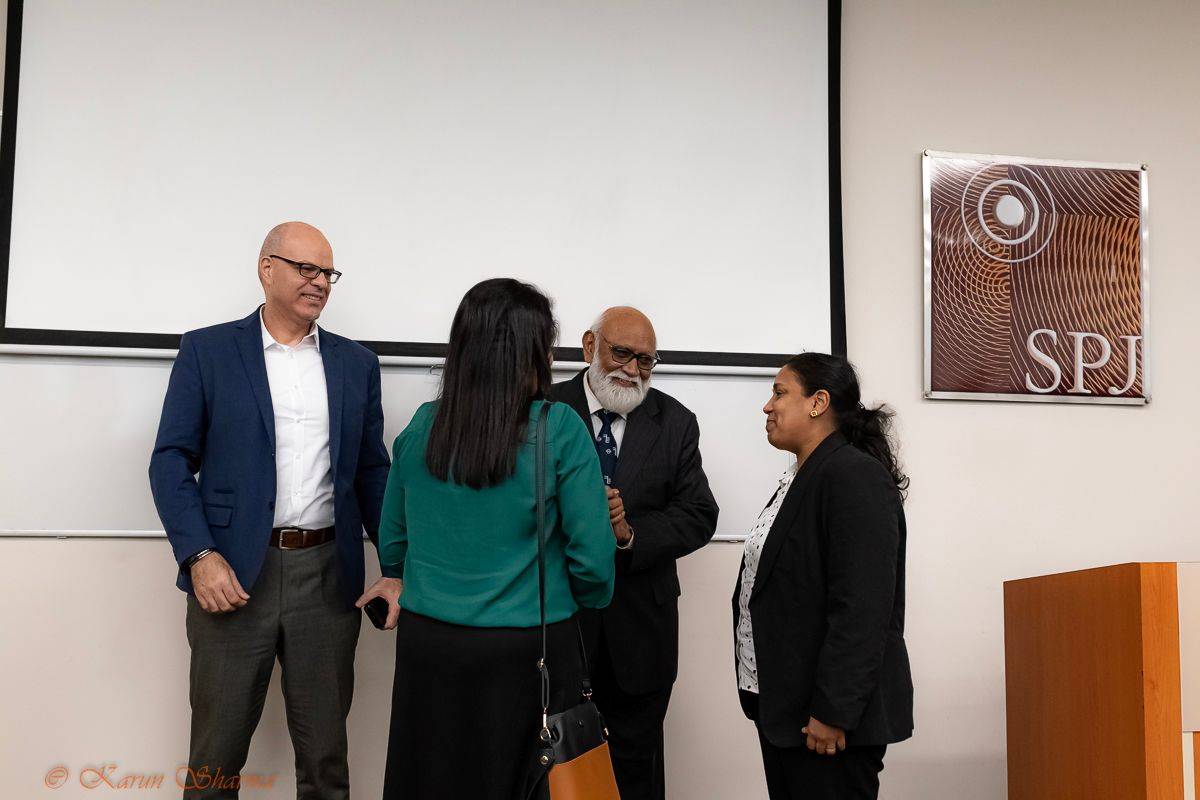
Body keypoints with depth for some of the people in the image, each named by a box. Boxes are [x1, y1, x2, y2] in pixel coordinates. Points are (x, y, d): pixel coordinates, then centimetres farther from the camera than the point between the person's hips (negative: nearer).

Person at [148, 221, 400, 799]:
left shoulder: (356, 363, 12)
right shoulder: (207, 351, 3)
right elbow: (172, 461, -1)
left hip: (328, 576, 2)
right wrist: (199, 556, -14)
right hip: (233, 575, -2)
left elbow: (373, 471, 13)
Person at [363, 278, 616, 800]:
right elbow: (592, 554, -10)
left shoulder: (421, 428, 1)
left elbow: (391, 542, 9)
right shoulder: (559, 430, -11)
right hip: (528, 649, -4)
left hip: (426, 644, 4)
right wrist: (589, 601, 11)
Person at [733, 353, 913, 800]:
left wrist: (832, 712, -22)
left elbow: (862, 608, -21)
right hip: (781, 704, 9)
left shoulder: (856, 477, -15)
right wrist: (767, 695, 17)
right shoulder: (799, 479, 14)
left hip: (827, 712, -9)